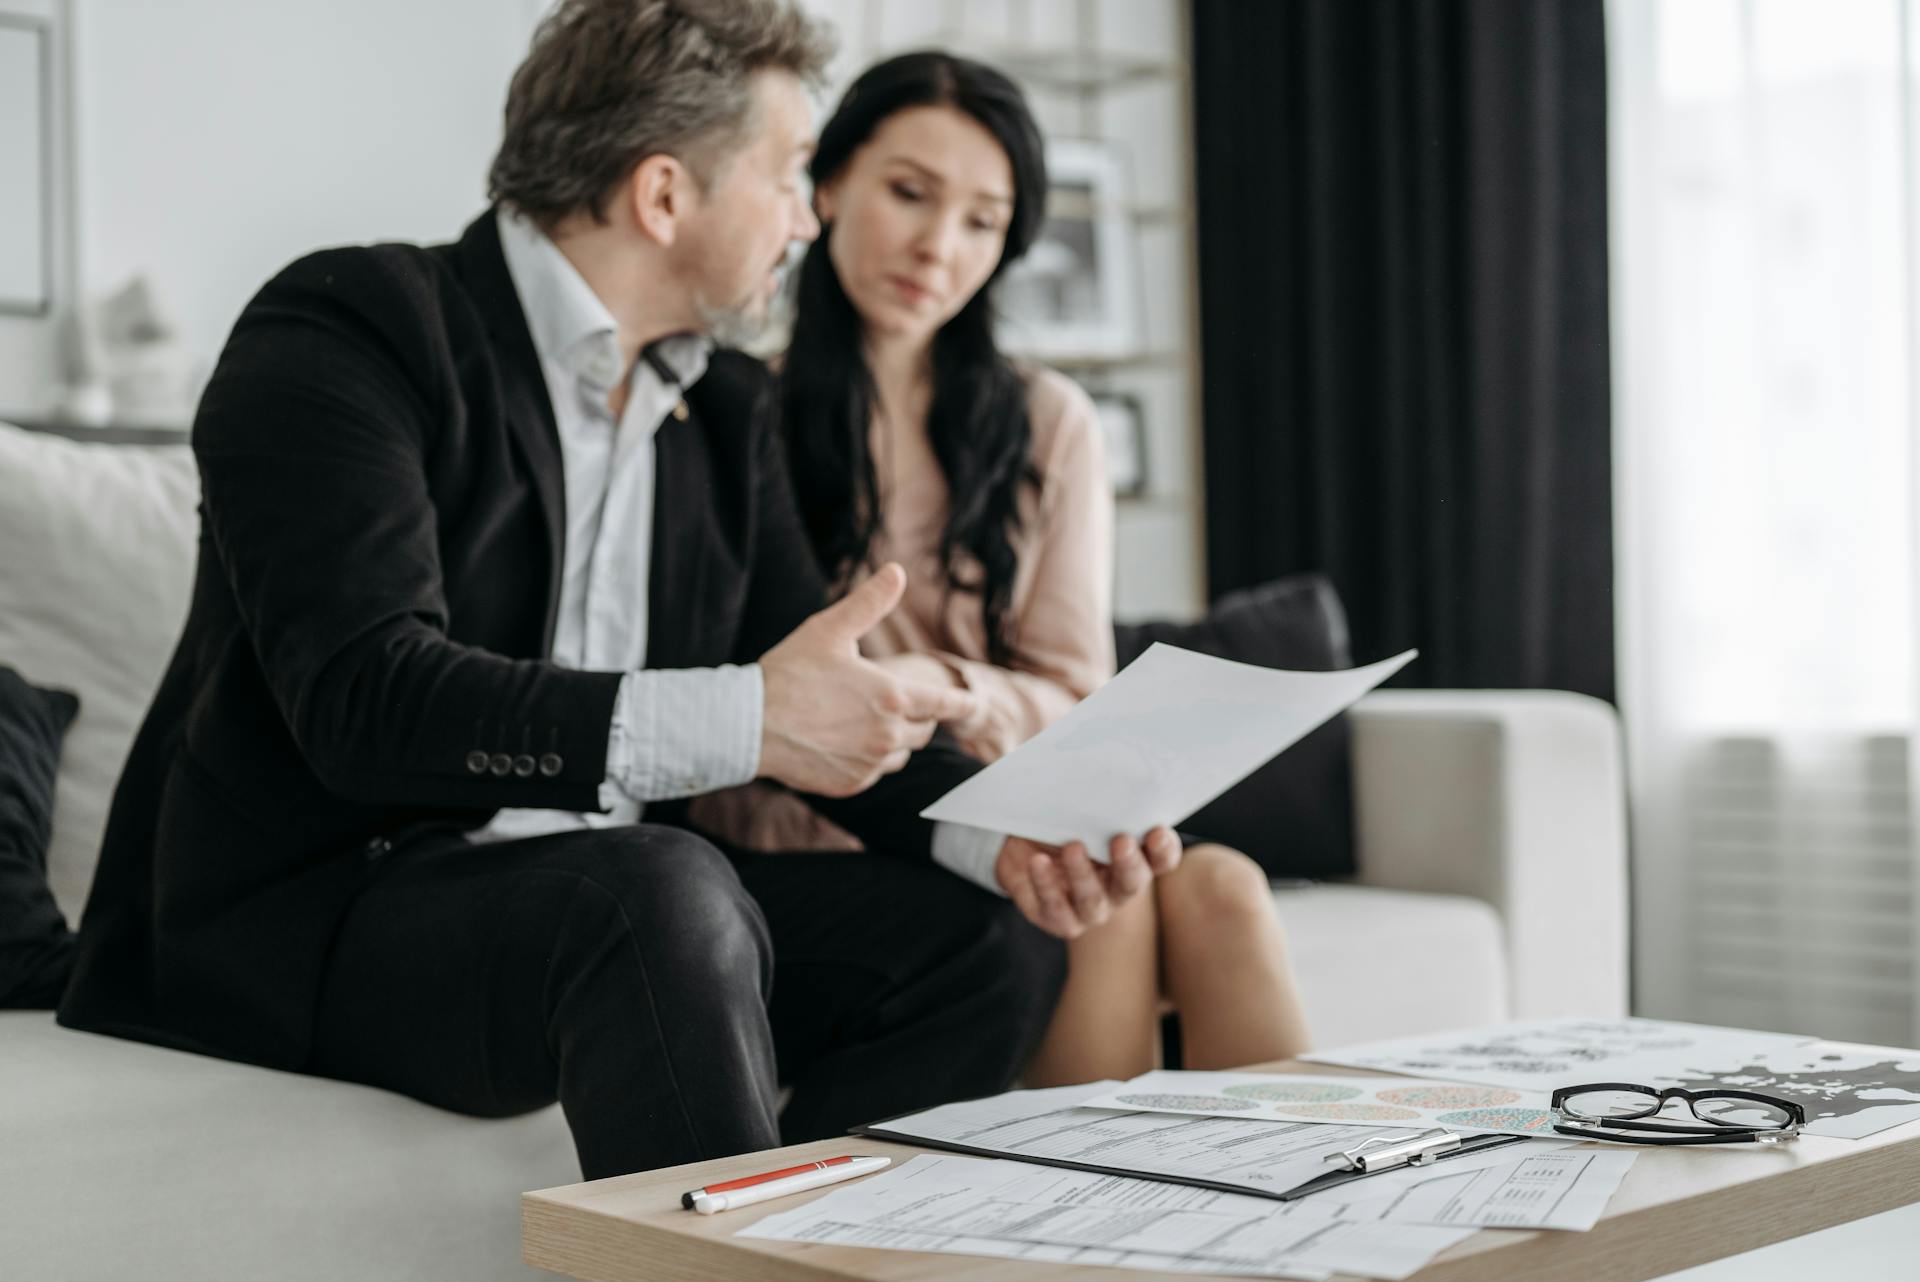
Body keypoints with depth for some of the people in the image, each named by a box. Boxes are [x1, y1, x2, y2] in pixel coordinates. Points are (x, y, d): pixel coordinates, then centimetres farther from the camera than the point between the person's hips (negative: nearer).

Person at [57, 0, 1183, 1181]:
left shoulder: (724, 407, 13)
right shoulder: (346, 332, -10)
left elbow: (820, 699, 11)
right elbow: (364, 700, -24)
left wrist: (1003, 835, -9)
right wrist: (741, 720, -33)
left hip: (602, 911, 7)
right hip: (302, 909, -7)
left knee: (991, 932, -7)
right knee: (664, 893, -34)